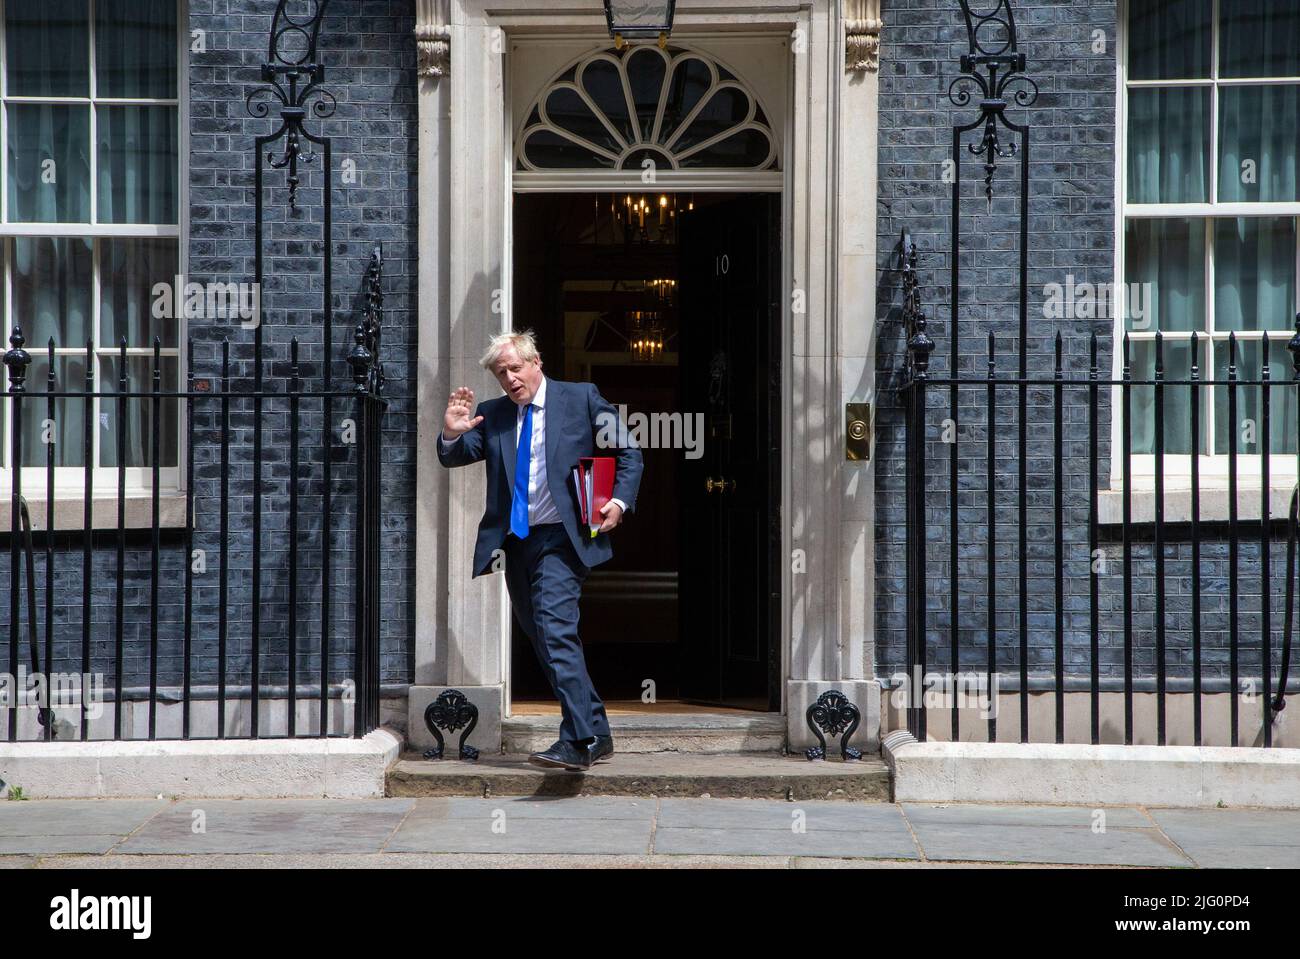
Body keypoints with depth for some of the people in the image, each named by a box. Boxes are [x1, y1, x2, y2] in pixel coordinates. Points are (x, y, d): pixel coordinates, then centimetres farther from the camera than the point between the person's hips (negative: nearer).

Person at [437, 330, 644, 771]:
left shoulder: (581, 398, 2)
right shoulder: (492, 414, 12)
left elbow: (628, 453, 7)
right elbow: (455, 457, 5)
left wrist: (620, 501, -7)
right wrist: (452, 434, -17)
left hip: (561, 537, -6)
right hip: (515, 540, 6)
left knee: (554, 627, -22)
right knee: (542, 639, 10)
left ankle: (580, 740, -23)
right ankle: (595, 735, 21)